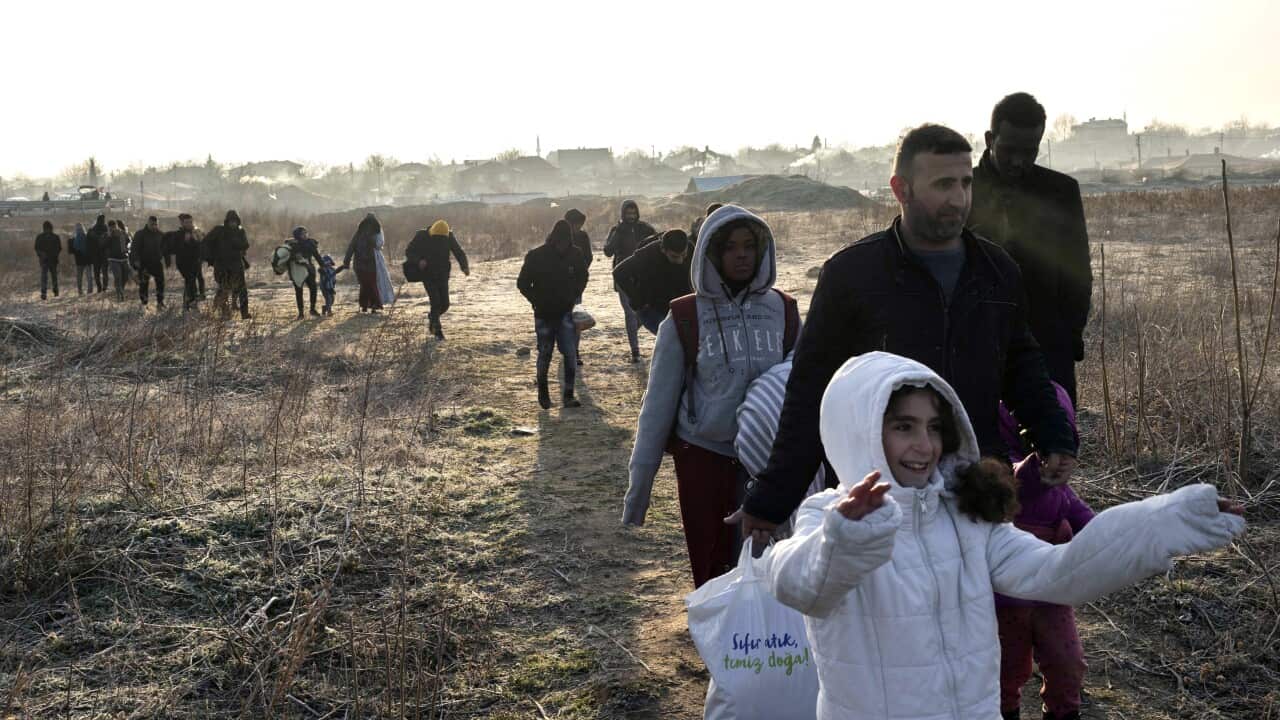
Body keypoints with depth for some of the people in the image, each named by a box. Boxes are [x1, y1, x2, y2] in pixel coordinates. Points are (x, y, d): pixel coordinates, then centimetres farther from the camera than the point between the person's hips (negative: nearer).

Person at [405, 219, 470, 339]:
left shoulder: (449, 237, -8)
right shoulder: (421, 237, -13)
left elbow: (459, 252, -7)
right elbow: (409, 251, -5)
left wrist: (465, 267, -25)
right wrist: (418, 260, -25)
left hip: (442, 275, 3)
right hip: (427, 275, -3)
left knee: (444, 304, -1)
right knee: (435, 301, -16)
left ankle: (432, 317, 32)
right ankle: (437, 330, -3)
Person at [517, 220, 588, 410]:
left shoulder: (575, 255, -4)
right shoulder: (536, 256, -11)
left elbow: (582, 278, 15)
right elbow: (523, 283, -1)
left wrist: (573, 296, 5)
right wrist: (536, 301, -5)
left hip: (565, 313, 2)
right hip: (544, 314, -1)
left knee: (570, 354, -7)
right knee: (545, 354, 6)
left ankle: (568, 395, -1)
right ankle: (543, 391, 26)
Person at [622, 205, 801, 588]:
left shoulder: (782, 311, 1)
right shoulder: (685, 319, -4)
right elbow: (658, 403, -1)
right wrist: (637, 490, -1)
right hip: (703, 459, -1)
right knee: (712, 573, 6)